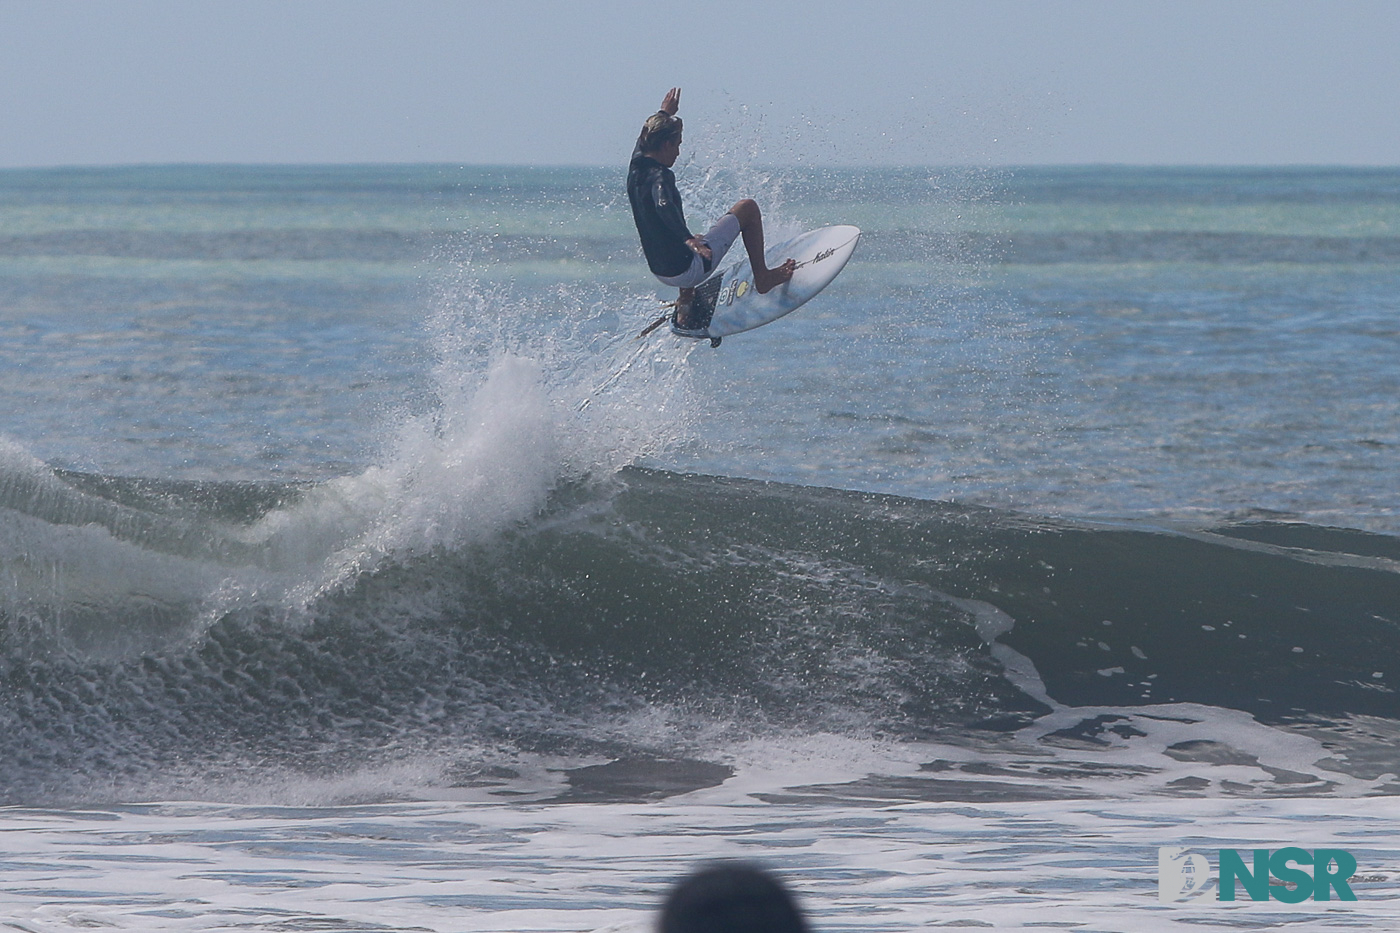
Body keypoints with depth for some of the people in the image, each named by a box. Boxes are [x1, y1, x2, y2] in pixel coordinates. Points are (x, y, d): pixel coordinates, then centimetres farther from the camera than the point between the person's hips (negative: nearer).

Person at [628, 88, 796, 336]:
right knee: (748, 208, 2)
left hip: (661, 272, 9)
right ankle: (762, 278, 8)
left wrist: (664, 114, 46)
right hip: (687, 270, -9)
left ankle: (683, 317, 34)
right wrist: (688, 239, -59)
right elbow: (664, 206, -44)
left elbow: (645, 138, 29)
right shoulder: (659, 177, -21)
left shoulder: (636, 168, 5)